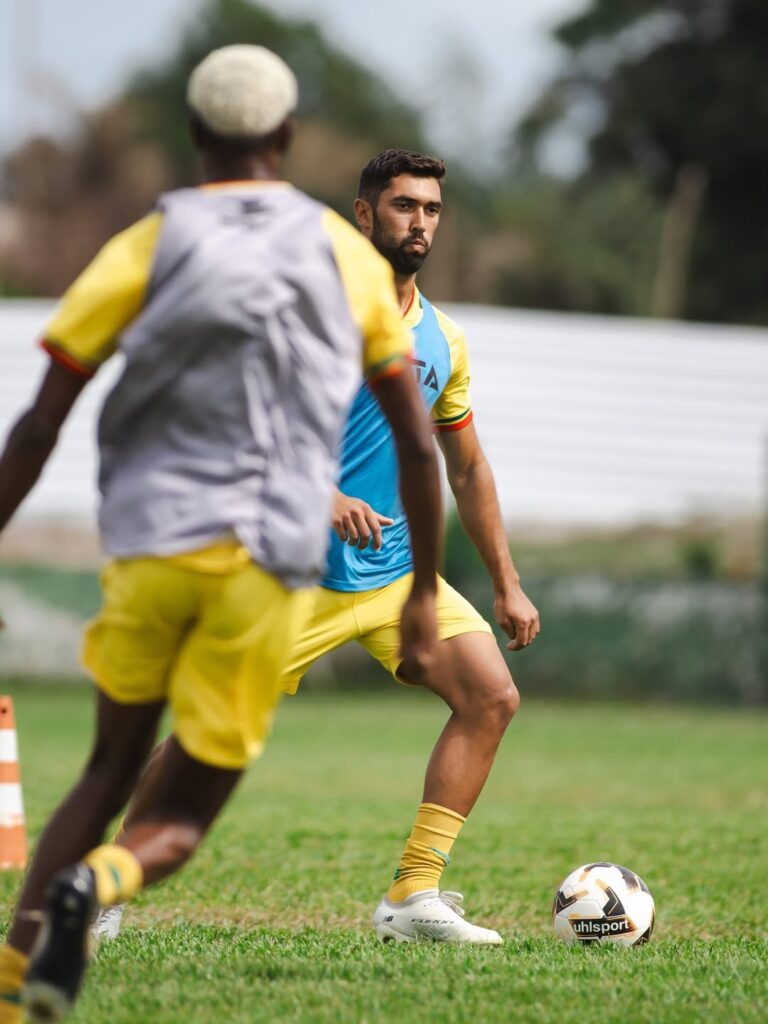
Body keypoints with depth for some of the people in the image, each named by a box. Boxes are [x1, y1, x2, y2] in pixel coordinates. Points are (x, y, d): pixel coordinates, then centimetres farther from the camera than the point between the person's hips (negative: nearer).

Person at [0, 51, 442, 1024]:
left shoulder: (143, 249, 5)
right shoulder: (349, 258, 11)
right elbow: (417, 444, 14)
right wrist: (424, 592, 23)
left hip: (152, 542, 0)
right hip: (272, 560, 0)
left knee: (109, 771, 18)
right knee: (178, 815, 7)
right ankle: (100, 881, -29)